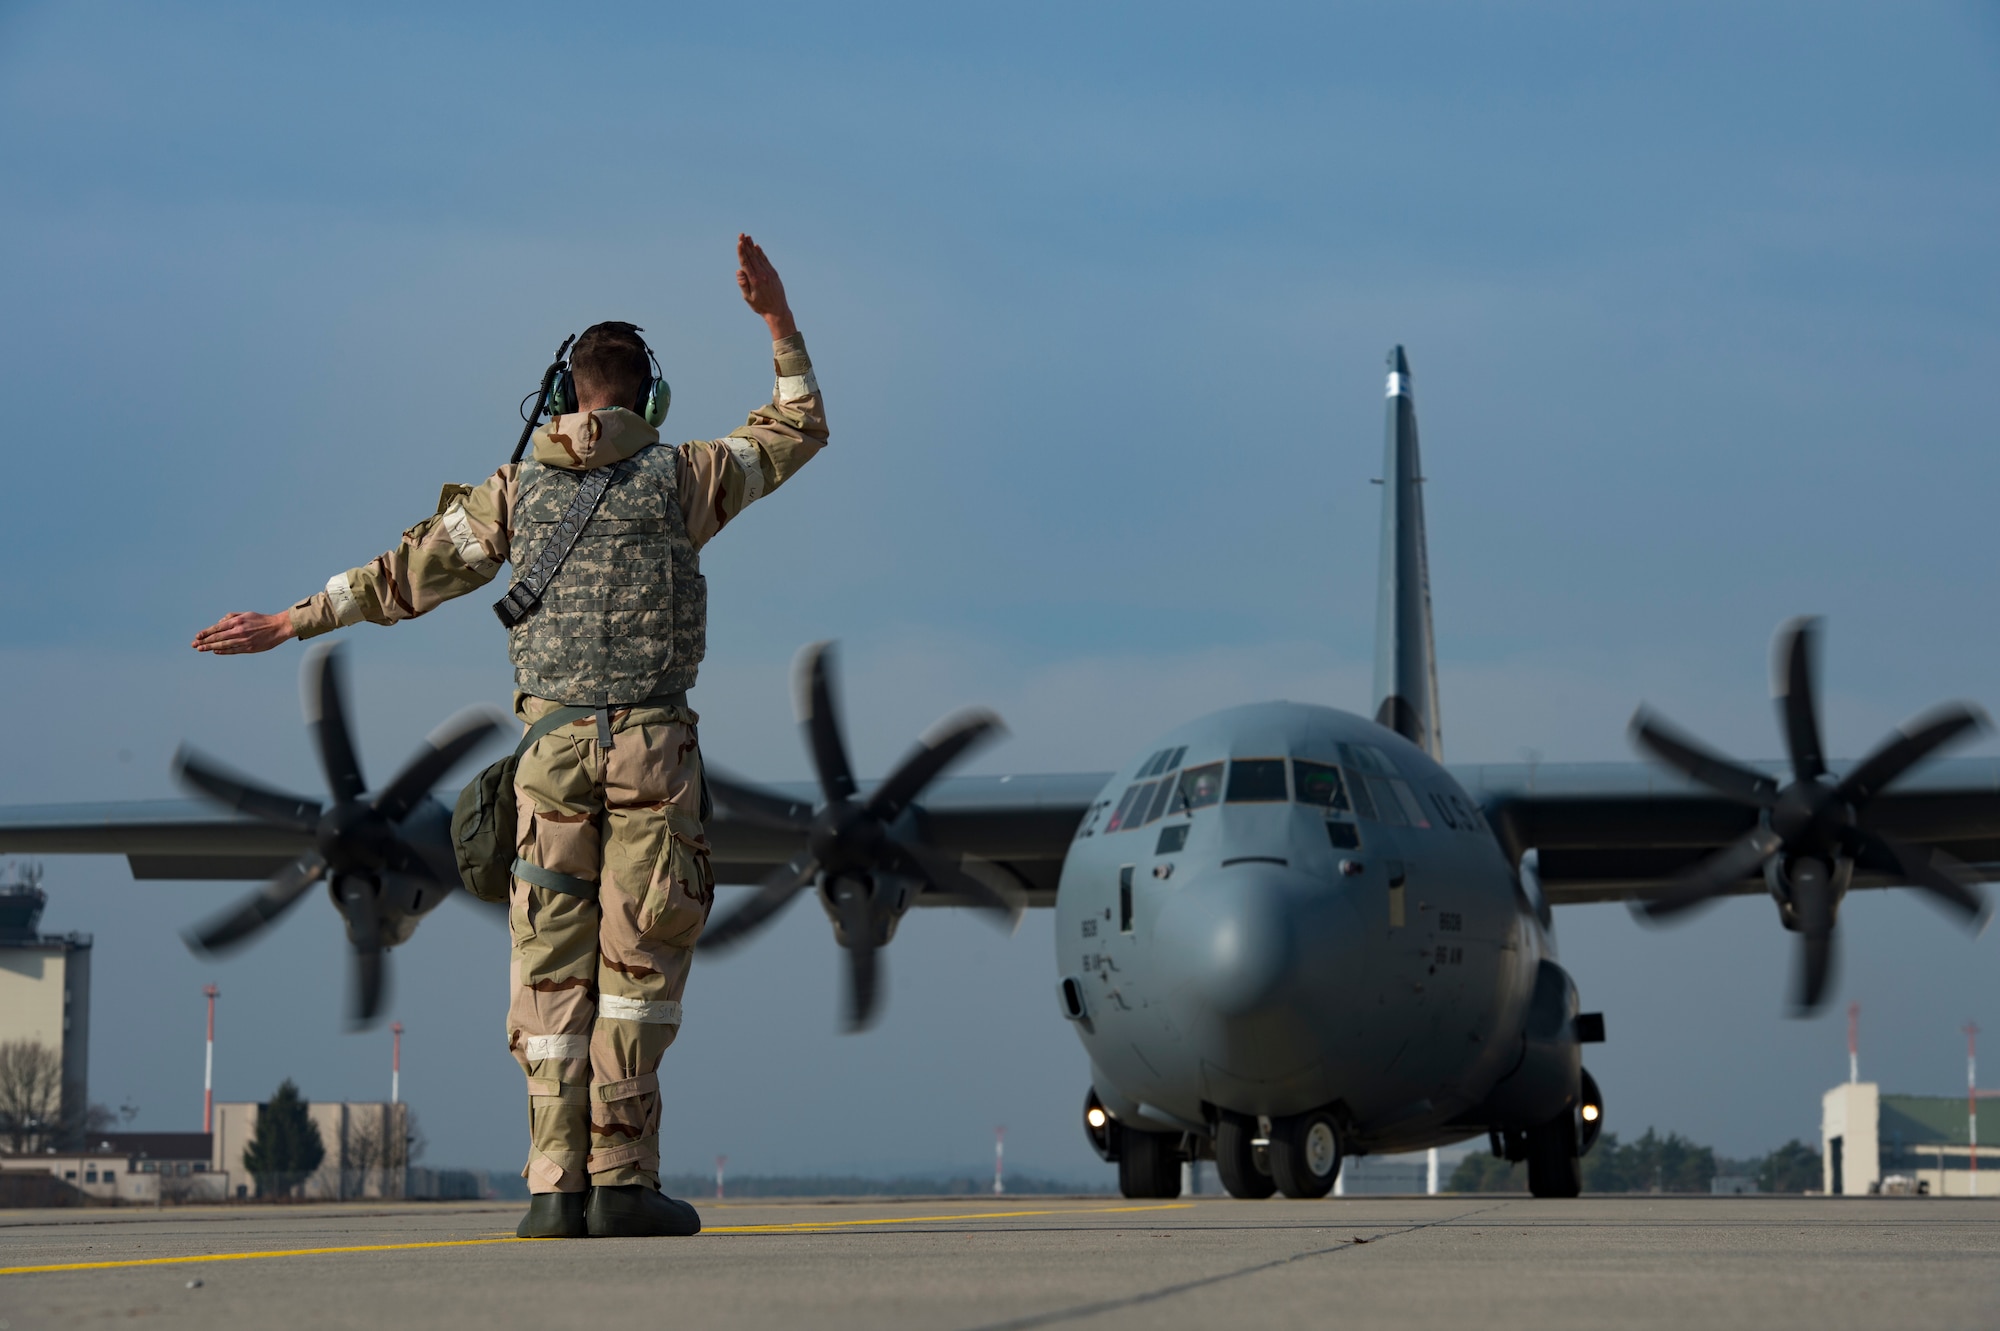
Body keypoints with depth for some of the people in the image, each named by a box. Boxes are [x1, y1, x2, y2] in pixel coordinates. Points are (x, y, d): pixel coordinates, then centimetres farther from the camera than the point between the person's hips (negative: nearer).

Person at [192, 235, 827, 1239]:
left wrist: (289, 624, 23)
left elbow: (408, 574, 13)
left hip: (552, 746, 2)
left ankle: (555, 1185, -4)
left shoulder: (517, 488, 9)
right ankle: (622, 1178, -7)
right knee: (639, 959, -1)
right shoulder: (681, 476, 4)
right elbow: (799, 431, 18)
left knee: (553, 968, 2)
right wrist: (778, 320, 23)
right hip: (652, 743, -2)